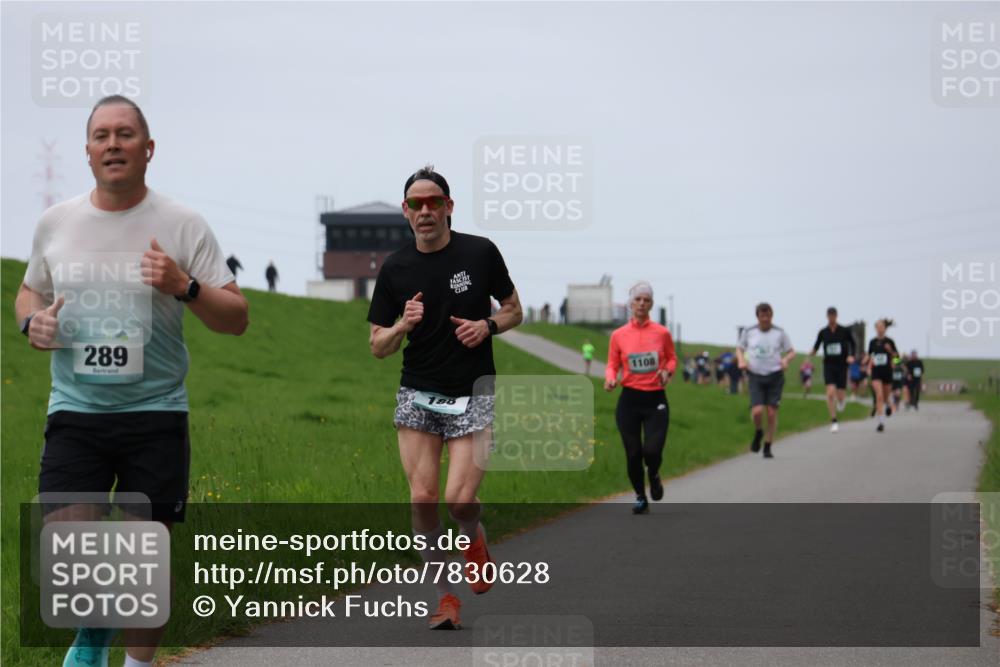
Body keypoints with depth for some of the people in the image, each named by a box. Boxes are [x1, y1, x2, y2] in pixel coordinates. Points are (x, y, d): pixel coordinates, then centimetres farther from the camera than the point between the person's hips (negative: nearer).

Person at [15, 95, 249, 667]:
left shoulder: (182, 225, -2)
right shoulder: (55, 223, 6)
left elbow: (237, 319, -1)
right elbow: (30, 291, 23)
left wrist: (185, 287, -19)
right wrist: (32, 320, 0)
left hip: (156, 412, -1)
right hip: (75, 412, 2)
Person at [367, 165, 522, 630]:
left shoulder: (480, 253, -3)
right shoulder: (395, 269, 0)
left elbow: (513, 310, 10)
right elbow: (377, 347, 3)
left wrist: (486, 326, -11)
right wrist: (403, 325, -17)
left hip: (473, 395, -2)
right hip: (418, 395, 2)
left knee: (460, 498, -13)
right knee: (422, 497, -6)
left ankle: (474, 538, 23)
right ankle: (445, 596, 8)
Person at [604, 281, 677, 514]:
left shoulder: (662, 333, -1)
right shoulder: (618, 335, 0)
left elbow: (672, 358, 13)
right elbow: (612, 365, 7)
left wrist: (667, 371, -8)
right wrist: (610, 379, -14)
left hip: (656, 400, -1)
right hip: (629, 400, 1)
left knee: (652, 451, -13)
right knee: (633, 454, 2)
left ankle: (653, 475, 24)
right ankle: (640, 498, 24)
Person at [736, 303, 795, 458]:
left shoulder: (779, 333, 2)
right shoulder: (749, 332, 4)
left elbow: (791, 352, 9)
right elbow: (740, 349, 18)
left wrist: (785, 360, -14)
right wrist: (741, 360, -4)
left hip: (775, 376, 0)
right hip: (756, 377, 0)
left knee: (772, 413, -3)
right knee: (757, 411, -16)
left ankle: (767, 448, 12)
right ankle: (758, 433, 17)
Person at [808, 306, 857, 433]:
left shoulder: (844, 331, -2)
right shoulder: (823, 332, 1)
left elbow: (852, 344, 9)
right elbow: (816, 346, 8)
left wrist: (851, 356, -6)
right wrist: (812, 352, -12)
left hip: (842, 365, 0)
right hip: (828, 364, 0)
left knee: (840, 396, 0)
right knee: (830, 392, -16)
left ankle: (842, 400, 42)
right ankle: (833, 422, -8)